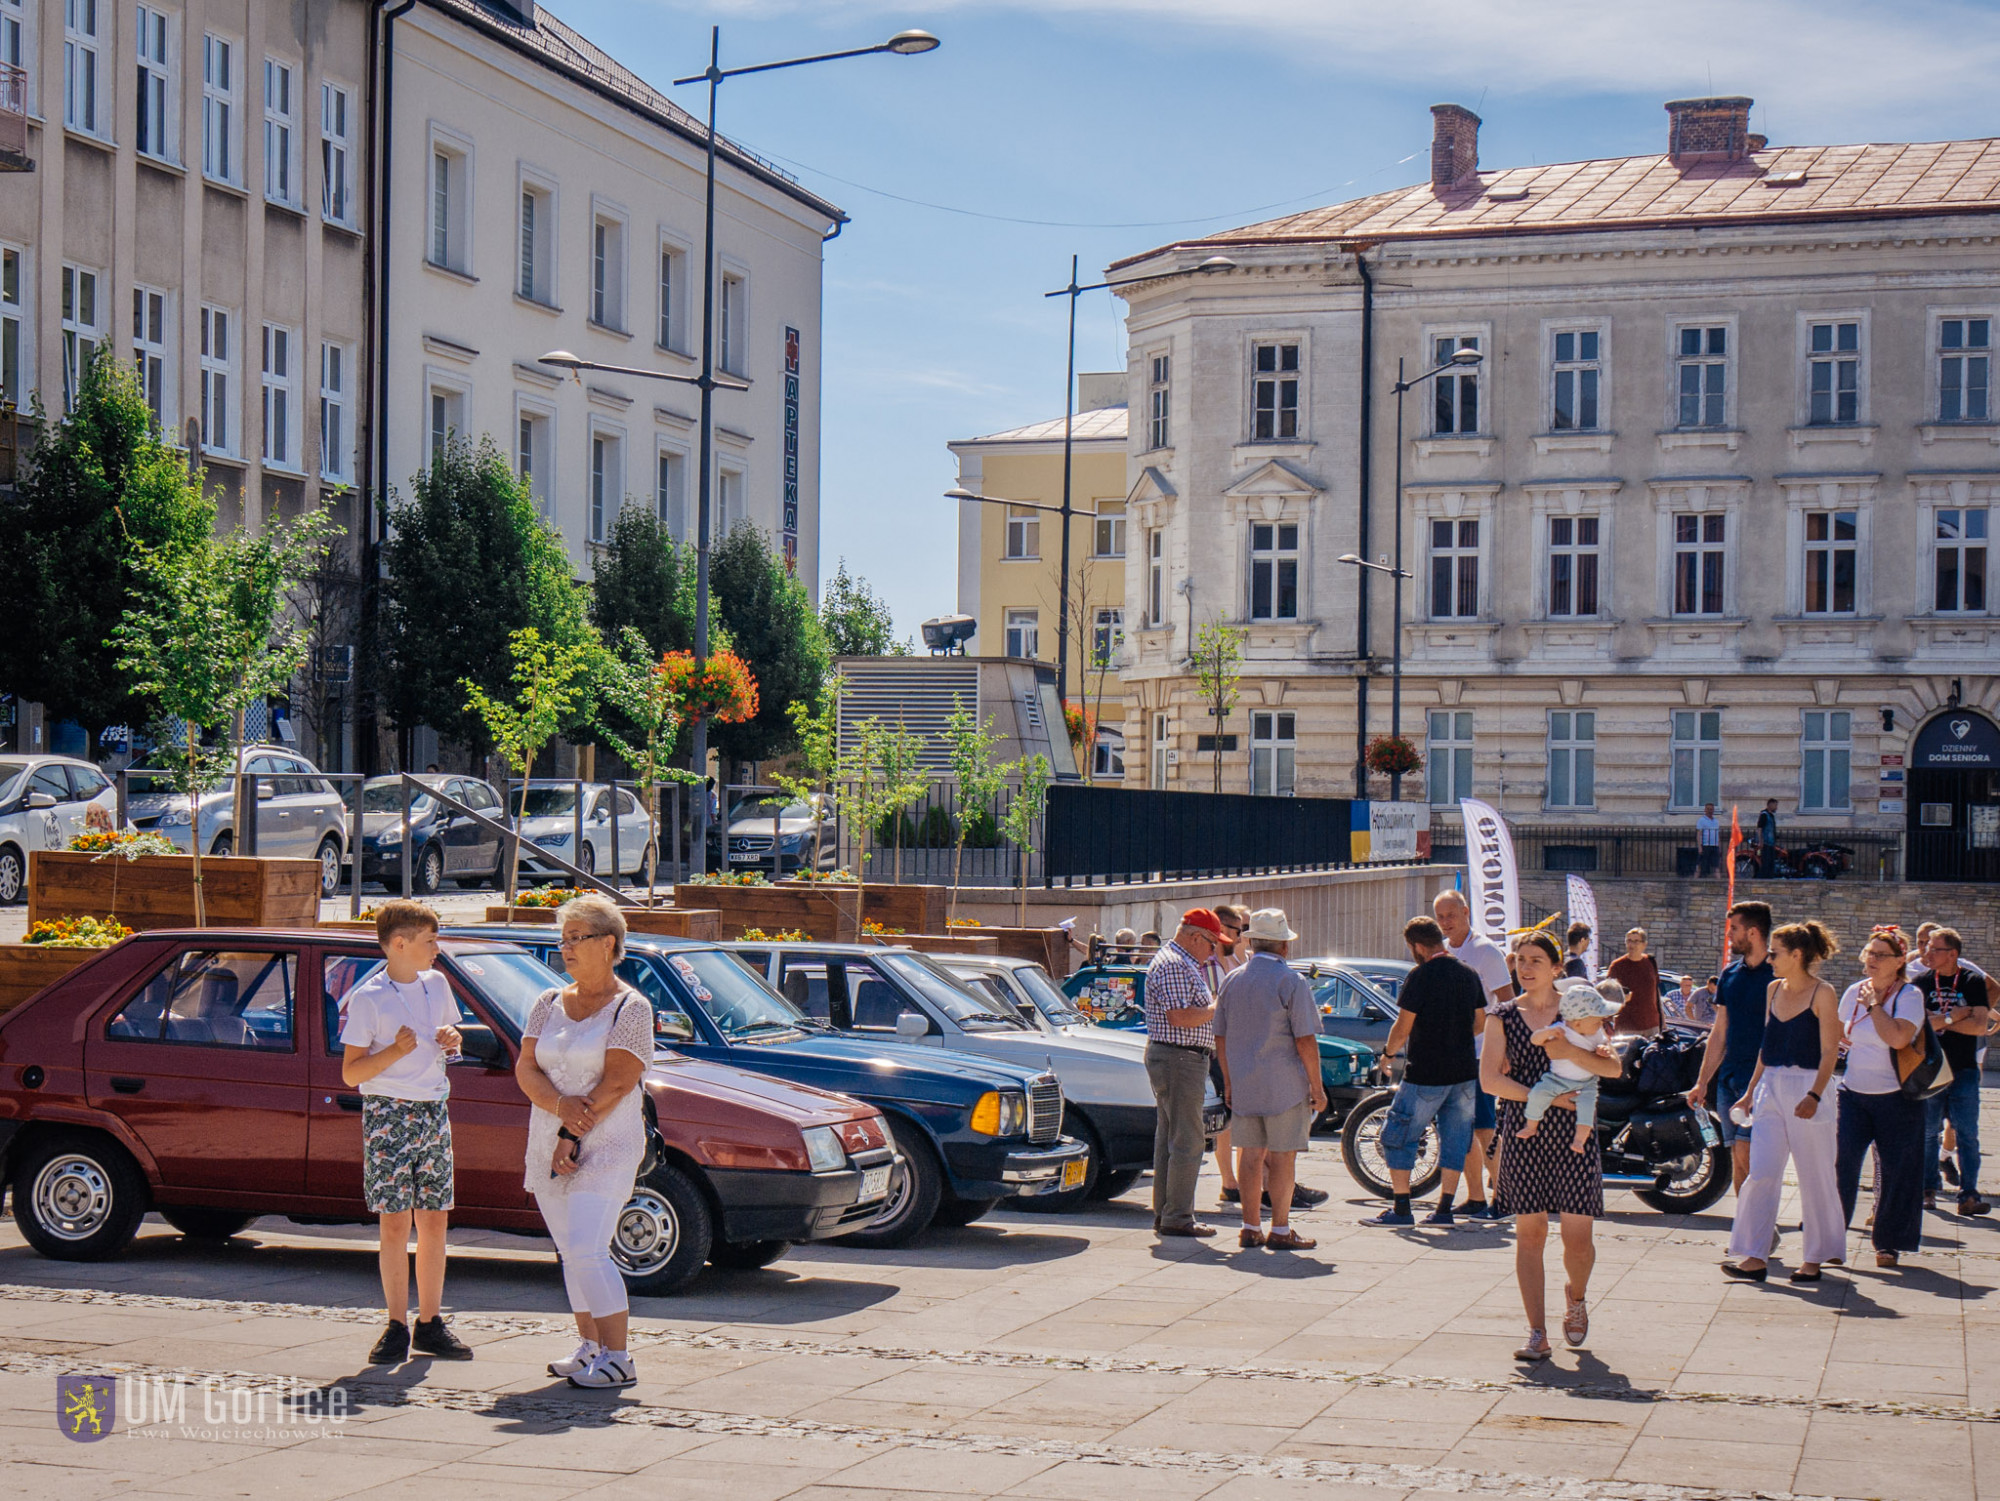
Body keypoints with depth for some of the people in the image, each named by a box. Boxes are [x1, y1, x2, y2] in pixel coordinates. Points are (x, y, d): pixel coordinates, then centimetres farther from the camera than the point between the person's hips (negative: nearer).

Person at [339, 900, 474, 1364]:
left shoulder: (436, 985, 10)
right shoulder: (367, 999, -8)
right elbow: (350, 1074, -10)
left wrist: (451, 1041, 2)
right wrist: (395, 1051, -23)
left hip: (434, 1111, 6)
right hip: (387, 1115, -6)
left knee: (434, 1221, 5)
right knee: (395, 1224, -5)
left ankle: (430, 1325, 13)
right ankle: (397, 1328, 3)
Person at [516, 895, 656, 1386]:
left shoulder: (631, 1008, -6)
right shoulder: (549, 1003, 11)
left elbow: (617, 1083, -14)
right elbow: (525, 1069, 3)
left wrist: (573, 1136, -16)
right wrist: (561, 1106, -16)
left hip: (607, 1147, -6)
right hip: (547, 1146, 6)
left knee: (587, 1250, -15)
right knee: (572, 1253, 10)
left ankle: (618, 1359, -12)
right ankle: (589, 1347, 20)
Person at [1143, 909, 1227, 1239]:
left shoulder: (1185, 964, 19)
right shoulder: (1172, 965, -15)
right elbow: (1180, 1017, -23)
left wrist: (1215, 1006, 11)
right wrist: (1219, 1007, -13)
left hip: (1180, 1059, 11)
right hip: (1179, 1059, -11)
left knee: (1168, 1138, 13)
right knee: (1186, 1140, -9)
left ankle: (1164, 1213, 18)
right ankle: (1177, 1217, -7)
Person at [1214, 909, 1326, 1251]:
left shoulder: (1232, 980, 8)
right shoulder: (1291, 981, -10)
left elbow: (1220, 1037, 12)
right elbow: (1305, 1040, -12)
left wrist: (1228, 1081, 20)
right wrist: (1317, 1086, -5)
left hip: (1243, 1085, 5)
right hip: (1284, 1086, -5)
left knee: (1250, 1155, 9)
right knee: (1282, 1155, -1)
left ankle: (1251, 1228, 12)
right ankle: (1280, 1230, 0)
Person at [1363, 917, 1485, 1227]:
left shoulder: (1420, 977, -14)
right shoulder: (1468, 974, 7)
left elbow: (1403, 1028, -14)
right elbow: (1480, 1021, 16)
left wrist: (1389, 1050, 5)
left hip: (1426, 1073, -6)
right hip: (1464, 1072, 7)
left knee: (1398, 1137, 4)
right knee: (1455, 1137, 12)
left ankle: (1401, 1209, 2)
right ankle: (1444, 1209, 13)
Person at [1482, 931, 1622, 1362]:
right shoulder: (1502, 1019, 6)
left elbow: (1614, 1068, -2)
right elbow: (1490, 1079, -4)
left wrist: (1573, 1053, -18)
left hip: (1574, 1136, -1)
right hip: (1522, 1135, 1)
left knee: (1577, 1239, -3)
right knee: (1529, 1234, -1)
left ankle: (1576, 1297, 30)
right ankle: (1537, 1334, 5)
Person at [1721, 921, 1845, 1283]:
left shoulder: (1822, 994, -8)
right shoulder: (1774, 990, 11)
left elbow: (1829, 1052, -12)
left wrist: (1814, 1095, -23)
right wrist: (1751, 1091, 18)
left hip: (1806, 1087, -6)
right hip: (1771, 1087, 6)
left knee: (1814, 1177, 4)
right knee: (1761, 1173, -2)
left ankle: (1815, 1258, 15)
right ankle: (1755, 1257, -3)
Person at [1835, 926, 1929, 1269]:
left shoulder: (1909, 995, -9)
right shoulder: (1854, 992, 6)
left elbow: (1898, 1038, -26)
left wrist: (1873, 1004, -18)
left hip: (1895, 1097, -4)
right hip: (1853, 1092, 4)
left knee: (1895, 1171, 1)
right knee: (1841, 1164, -6)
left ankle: (1889, 1244, 12)